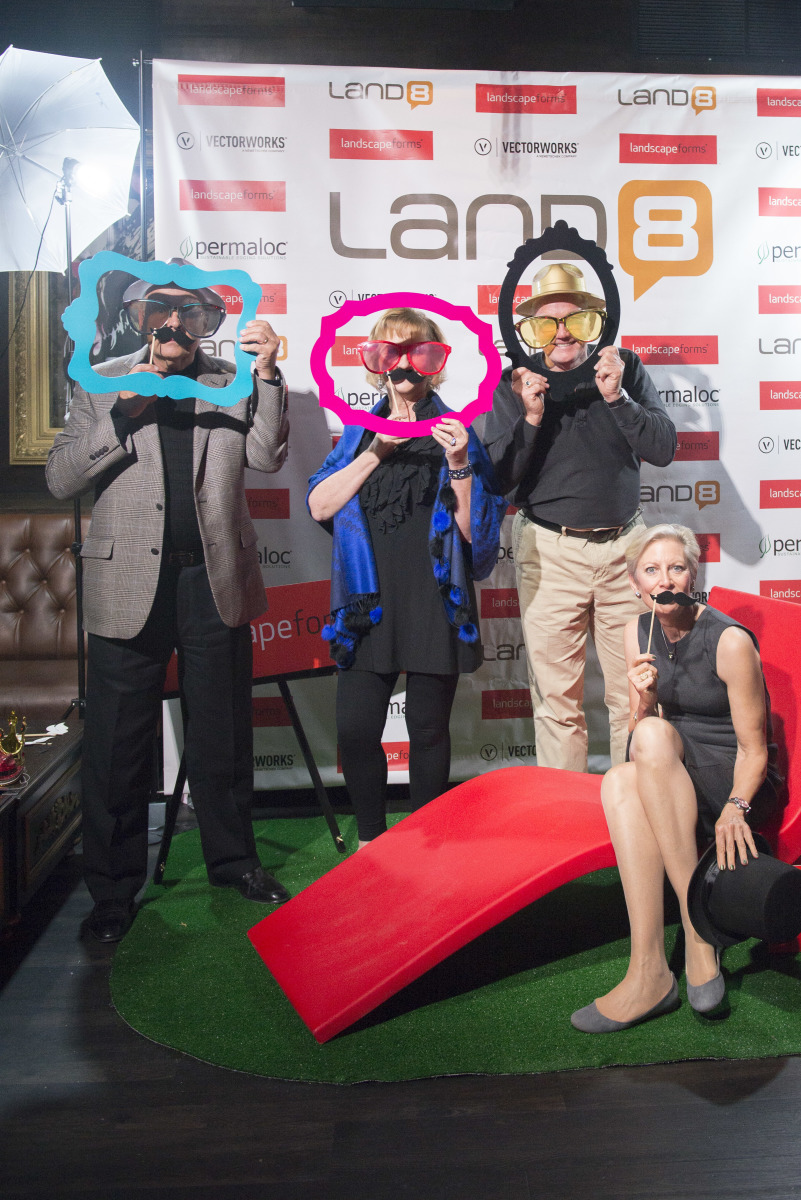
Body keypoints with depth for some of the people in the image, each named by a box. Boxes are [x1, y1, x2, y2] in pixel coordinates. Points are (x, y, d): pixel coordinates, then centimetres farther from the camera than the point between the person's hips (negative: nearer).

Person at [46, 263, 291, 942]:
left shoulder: (232, 382, 10)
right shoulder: (101, 385, 8)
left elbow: (267, 456, -5)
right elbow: (61, 480, 0)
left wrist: (267, 373, -17)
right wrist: (122, 413, -11)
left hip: (215, 580, 1)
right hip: (129, 584, -1)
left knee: (223, 733, 12)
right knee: (119, 743, 5)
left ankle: (233, 859, 30)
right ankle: (114, 888, 21)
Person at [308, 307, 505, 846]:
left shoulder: (457, 432, 5)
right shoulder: (360, 430, 13)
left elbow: (475, 533, -2)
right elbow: (319, 505, -1)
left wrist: (458, 464, -14)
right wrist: (377, 452, -9)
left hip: (434, 603, -2)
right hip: (369, 600, 2)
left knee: (429, 728, 5)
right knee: (356, 729, -2)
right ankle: (372, 840, 20)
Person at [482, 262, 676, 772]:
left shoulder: (626, 368, 4)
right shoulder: (515, 383, 0)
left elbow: (664, 448, -3)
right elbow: (499, 480, -3)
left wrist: (616, 397, -15)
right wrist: (529, 419, -17)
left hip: (624, 545, 1)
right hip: (550, 552, -1)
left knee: (635, 693, 6)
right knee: (557, 699, 3)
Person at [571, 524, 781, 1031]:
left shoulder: (730, 641, -14)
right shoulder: (640, 632, 4)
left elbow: (754, 748, -11)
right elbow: (638, 732, 6)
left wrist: (735, 808, -29)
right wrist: (644, 700, -16)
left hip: (736, 785, -5)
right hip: (673, 784, 5)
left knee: (654, 735, -32)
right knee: (619, 781, -30)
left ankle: (696, 921, -28)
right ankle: (650, 972, -34)